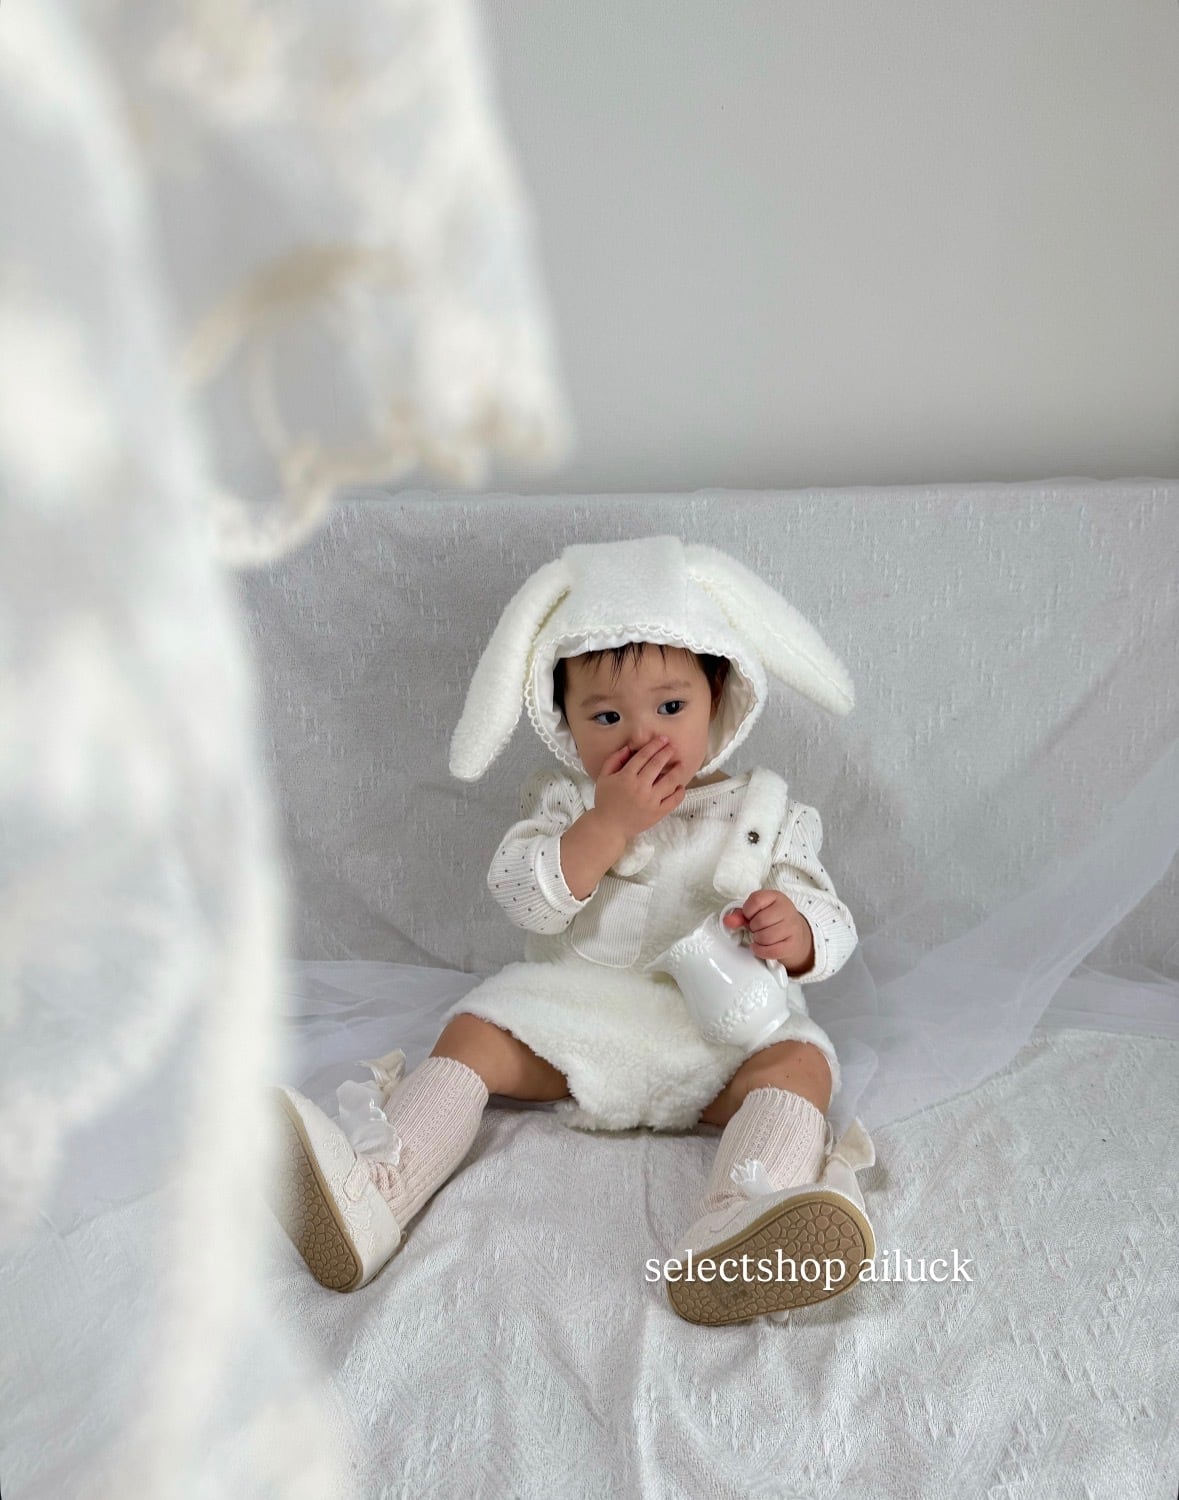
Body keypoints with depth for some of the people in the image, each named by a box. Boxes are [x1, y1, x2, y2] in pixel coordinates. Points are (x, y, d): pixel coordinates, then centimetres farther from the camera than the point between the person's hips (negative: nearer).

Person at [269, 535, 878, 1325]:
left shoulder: (764, 812, 4)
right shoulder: (563, 803, 6)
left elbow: (830, 927, 0)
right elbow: (525, 898, -11)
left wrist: (794, 932, -25)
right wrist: (609, 824, -22)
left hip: (725, 1030, -2)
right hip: (575, 1008, 2)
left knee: (800, 1064, -28)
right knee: (473, 1036, -16)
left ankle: (731, 1236, -54)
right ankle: (374, 1191, -29)